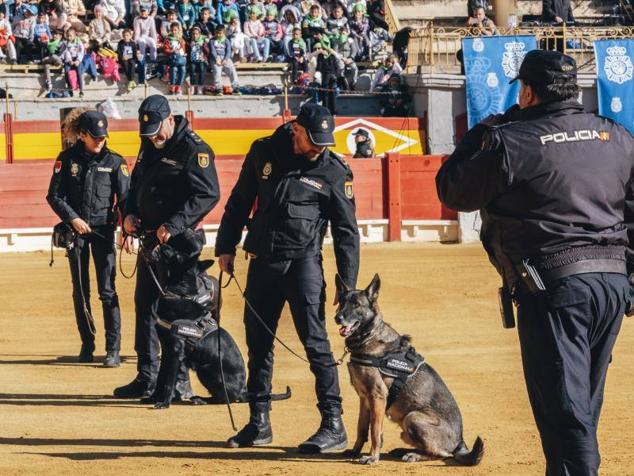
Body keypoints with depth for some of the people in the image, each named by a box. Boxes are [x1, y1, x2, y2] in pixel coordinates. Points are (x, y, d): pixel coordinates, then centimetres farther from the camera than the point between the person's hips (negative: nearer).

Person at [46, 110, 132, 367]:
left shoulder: (115, 162, 1)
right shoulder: (67, 160, 2)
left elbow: (126, 199, 0)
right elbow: (54, 196, 3)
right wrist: (73, 218, -11)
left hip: (104, 230, -1)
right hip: (75, 230, 1)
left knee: (107, 291, -9)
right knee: (80, 291, 8)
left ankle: (113, 349, -10)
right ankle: (87, 344, 19)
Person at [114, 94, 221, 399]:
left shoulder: (193, 149, -13)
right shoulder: (149, 148, 14)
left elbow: (208, 194, -22)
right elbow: (136, 186, 23)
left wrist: (173, 225, -27)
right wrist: (129, 213, 3)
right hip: (151, 239, 9)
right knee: (145, 304, 12)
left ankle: (179, 383, 0)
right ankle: (147, 377, 21)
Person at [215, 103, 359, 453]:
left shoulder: (333, 171, -4)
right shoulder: (263, 152, 5)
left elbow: (346, 232, -2)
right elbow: (239, 201, 17)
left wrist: (348, 287, -6)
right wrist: (226, 247, 13)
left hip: (303, 262, -4)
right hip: (261, 262, 4)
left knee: (315, 341, -11)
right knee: (258, 341, 10)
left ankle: (333, 426, -10)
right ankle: (259, 423, 22)